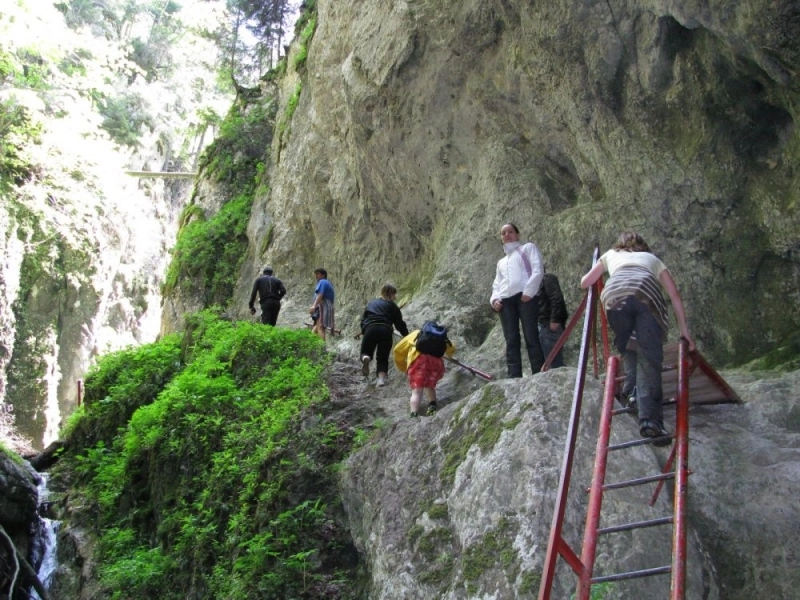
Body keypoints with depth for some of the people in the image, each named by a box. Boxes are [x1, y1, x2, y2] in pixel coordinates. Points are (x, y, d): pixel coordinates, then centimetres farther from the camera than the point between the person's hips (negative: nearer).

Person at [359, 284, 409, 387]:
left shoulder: (370, 303, 27)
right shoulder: (392, 306, 17)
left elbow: (363, 320, 24)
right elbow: (399, 323, 15)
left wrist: (363, 333, 32)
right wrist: (407, 336, 24)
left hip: (370, 329, 1)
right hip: (386, 330, -1)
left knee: (366, 352, 15)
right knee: (383, 358, 9)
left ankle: (365, 358, -22)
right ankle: (381, 379, -12)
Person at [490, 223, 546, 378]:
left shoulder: (528, 248, 17)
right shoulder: (501, 261, 33)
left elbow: (538, 270, 3)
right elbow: (496, 284, 29)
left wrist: (528, 292, -12)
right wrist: (494, 298, 5)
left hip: (525, 296, -5)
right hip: (505, 300, 5)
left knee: (531, 337, -12)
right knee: (511, 341, -5)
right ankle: (514, 379, -10)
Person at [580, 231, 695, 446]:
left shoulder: (610, 255, 41)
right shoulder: (652, 259, 39)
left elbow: (584, 283, 45)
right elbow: (675, 296, 29)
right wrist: (684, 331, 29)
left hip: (614, 294, 1)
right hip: (646, 294, -1)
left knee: (626, 348, 25)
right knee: (649, 358, -6)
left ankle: (632, 387, 7)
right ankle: (650, 419, -19)